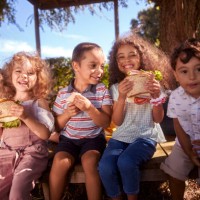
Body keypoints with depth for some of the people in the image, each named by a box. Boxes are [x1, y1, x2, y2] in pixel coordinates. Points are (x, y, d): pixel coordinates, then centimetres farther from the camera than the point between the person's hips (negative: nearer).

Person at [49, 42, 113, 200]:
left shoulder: (102, 90, -4)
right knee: (60, 162, -24)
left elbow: (106, 123, -9)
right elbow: (57, 126, 5)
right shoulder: (63, 93, -2)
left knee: (89, 161, -28)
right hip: (69, 138, 1)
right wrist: (67, 113, -16)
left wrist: (89, 108, -25)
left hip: (93, 138, -1)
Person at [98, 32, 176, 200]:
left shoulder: (151, 82, 3)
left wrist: (157, 96, -17)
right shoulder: (116, 87, 7)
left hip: (145, 136, -2)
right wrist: (122, 97, -18)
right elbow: (117, 121, -1)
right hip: (121, 136, 2)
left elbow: (158, 119, 1)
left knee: (125, 162, -32)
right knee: (105, 166, -27)